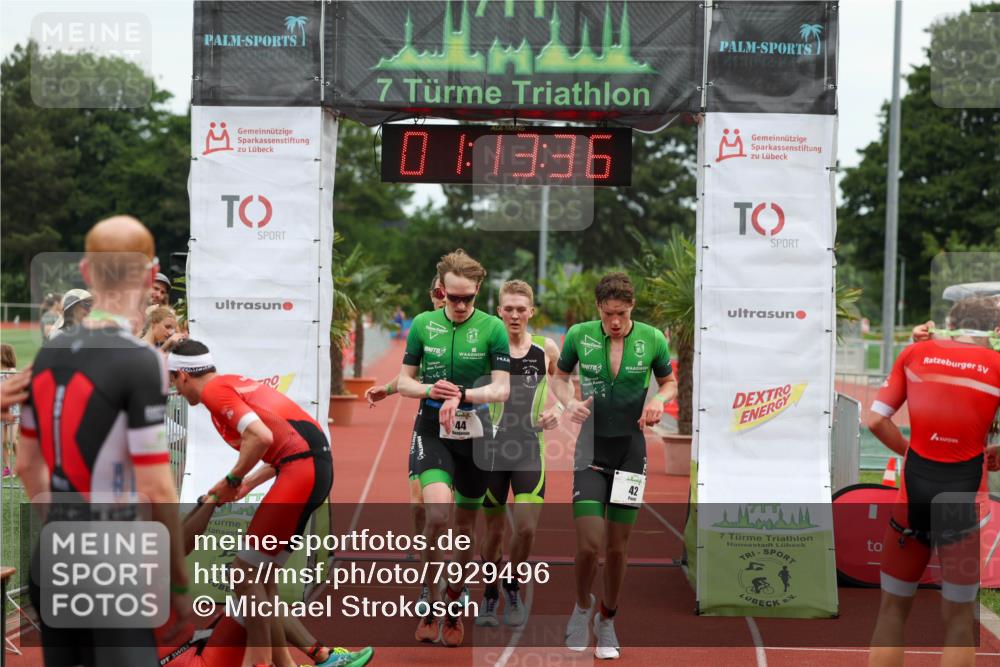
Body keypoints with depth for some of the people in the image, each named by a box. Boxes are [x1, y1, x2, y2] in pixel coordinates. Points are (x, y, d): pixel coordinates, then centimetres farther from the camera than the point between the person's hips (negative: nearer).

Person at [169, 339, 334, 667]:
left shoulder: (214, 390, -4)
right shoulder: (236, 382, 23)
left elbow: (262, 436, -19)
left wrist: (232, 480, -5)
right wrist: (249, 483, 22)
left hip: (301, 468, -10)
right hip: (315, 461, 10)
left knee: (245, 572, -4)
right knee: (262, 573, 15)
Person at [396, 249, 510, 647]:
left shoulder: (492, 328, -5)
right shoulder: (422, 324, 1)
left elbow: (502, 389, -9)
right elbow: (404, 381, 6)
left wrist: (461, 395, -26)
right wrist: (430, 390, -15)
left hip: (474, 434, 1)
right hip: (432, 431, 0)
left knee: (465, 525, 10)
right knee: (437, 511, -22)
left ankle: (453, 607, 28)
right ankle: (430, 603, -4)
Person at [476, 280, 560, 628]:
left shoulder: (546, 349, 1)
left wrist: (556, 411, -3)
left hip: (530, 449, 0)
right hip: (492, 448, 0)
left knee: (527, 527, -10)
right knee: (494, 529, 6)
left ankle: (512, 585, 17)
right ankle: (490, 595, 28)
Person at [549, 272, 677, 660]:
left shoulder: (653, 339, -4)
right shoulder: (579, 335, -5)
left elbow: (669, 382, 12)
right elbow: (559, 376, 11)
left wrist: (658, 401, -10)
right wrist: (569, 402, -10)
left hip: (631, 450, 1)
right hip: (591, 449, -1)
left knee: (618, 547, 7)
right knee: (589, 544, -11)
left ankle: (607, 620, 30)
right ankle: (582, 606, 20)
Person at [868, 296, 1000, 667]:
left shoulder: (916, 352, 7)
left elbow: (875, 421, 3)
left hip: (913, 492, 2)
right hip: (965, 498, -1)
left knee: (892, 610, 15)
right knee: (959, 618, 11)